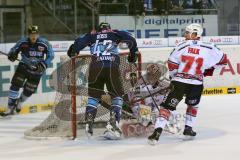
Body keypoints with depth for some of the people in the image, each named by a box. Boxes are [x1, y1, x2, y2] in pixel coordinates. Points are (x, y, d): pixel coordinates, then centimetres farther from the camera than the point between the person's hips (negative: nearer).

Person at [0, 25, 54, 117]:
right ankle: (10, 108, -7)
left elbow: (50, 55, -6)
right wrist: (12, 55, -26)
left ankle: (20, 102, 36)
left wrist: (44, 64, -19)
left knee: (29, 90, 3)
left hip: (37, 69, 0)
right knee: (15, 84, -15)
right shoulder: (23, 42, -12)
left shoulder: (44, 43, -15)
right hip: (24, 67, 0)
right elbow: (14, 50, -2)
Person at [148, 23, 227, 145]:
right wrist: (210, 69, 26)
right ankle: (188, 128, 28)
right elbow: (222, 60, 13)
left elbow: (172, 64, 0)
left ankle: (157, 131, -14)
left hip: (179, 82, -2)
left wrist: (174, 76, 19)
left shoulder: (182, 46, 0)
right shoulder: (208, 49, 3)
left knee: (167, 106, 0)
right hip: (196, 84, 2)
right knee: (193, 105, 30)